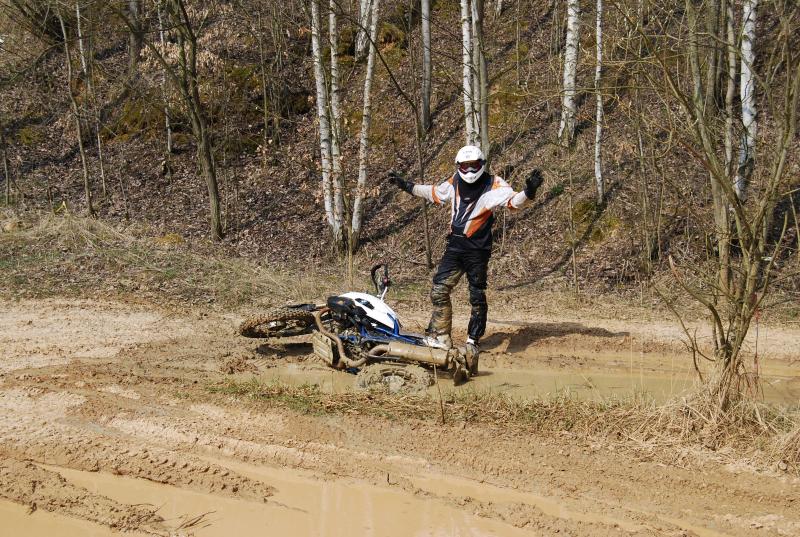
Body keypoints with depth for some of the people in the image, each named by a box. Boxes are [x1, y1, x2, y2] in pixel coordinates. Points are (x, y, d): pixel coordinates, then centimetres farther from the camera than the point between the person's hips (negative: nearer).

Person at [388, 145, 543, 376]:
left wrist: (528, 192, -42)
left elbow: (513, 201, -22)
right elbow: (434, 193, 25)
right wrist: (406, 186, 29)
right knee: (439, 290, 0)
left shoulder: (493, 184, -9)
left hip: (478, 250, -5)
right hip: (454, 246, 5)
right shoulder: (454, 183, 7)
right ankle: (440, 338, 7)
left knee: (477, 298, 1)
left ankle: (473, 342, 10)